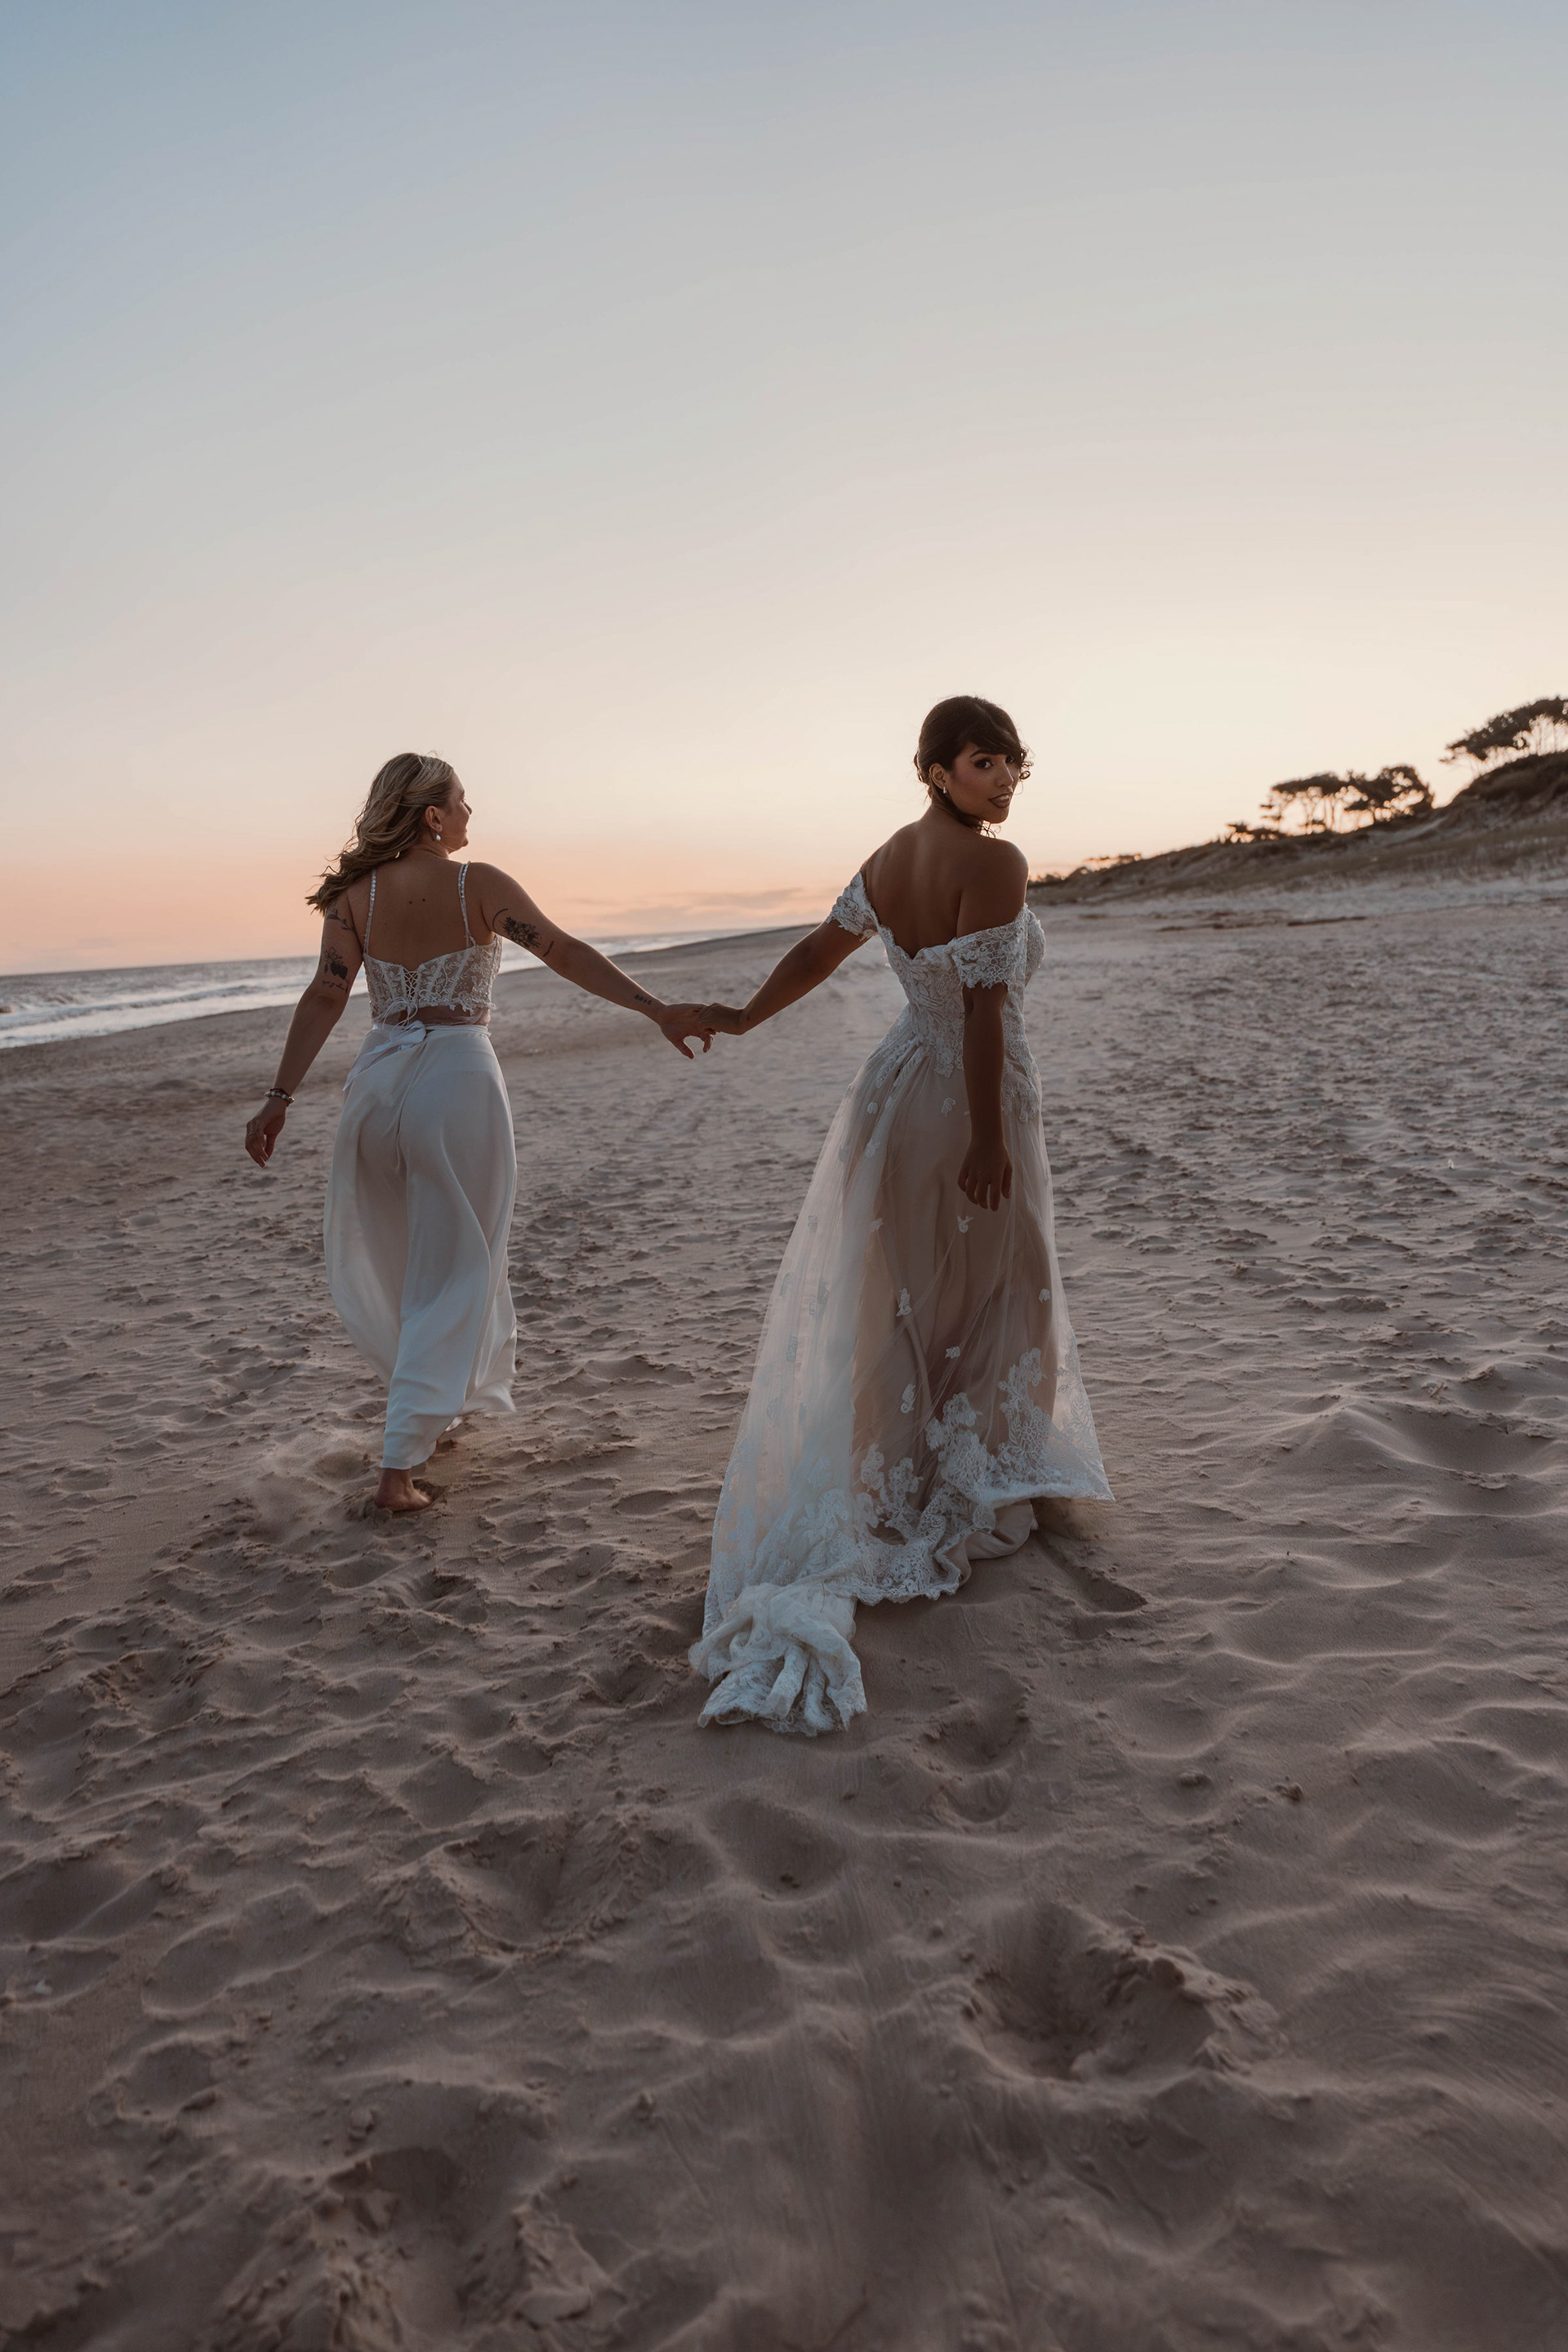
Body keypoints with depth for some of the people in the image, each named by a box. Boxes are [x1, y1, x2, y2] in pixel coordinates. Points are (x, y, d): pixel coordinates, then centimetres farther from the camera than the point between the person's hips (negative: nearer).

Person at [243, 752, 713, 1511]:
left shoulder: (356, 895, 4)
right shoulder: (478, 885, -5)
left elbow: (325, 998, -2)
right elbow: (567, 952, -11)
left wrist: (280, 1097, -2)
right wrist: (656, 1009, -13)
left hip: (379, 1078, 4)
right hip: (459, 1078, -4)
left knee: (392, 1262, 22)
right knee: (448, 1277, 2)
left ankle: (432, 1405, 40)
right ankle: (398, 1466, -2)